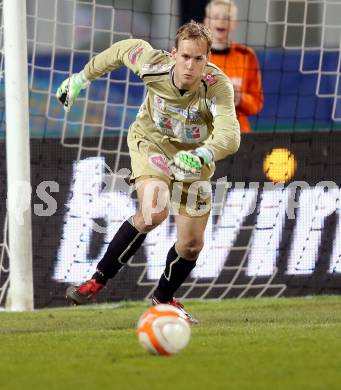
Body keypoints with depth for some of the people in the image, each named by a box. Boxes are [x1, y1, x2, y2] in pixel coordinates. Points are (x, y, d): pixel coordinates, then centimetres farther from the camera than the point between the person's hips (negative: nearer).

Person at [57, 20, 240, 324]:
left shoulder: (218, 86, -33)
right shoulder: (153, 65, -26)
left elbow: (229, 134, -47)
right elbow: (126, 48, -3)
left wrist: (202, 155, -67)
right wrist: (82, 77, 7)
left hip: (192, 155, 1)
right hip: (151, 142, -1)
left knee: (192, 244, 3)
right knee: (154, 211, -30)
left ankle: (163, 299, 34)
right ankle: (98, 280, -18)